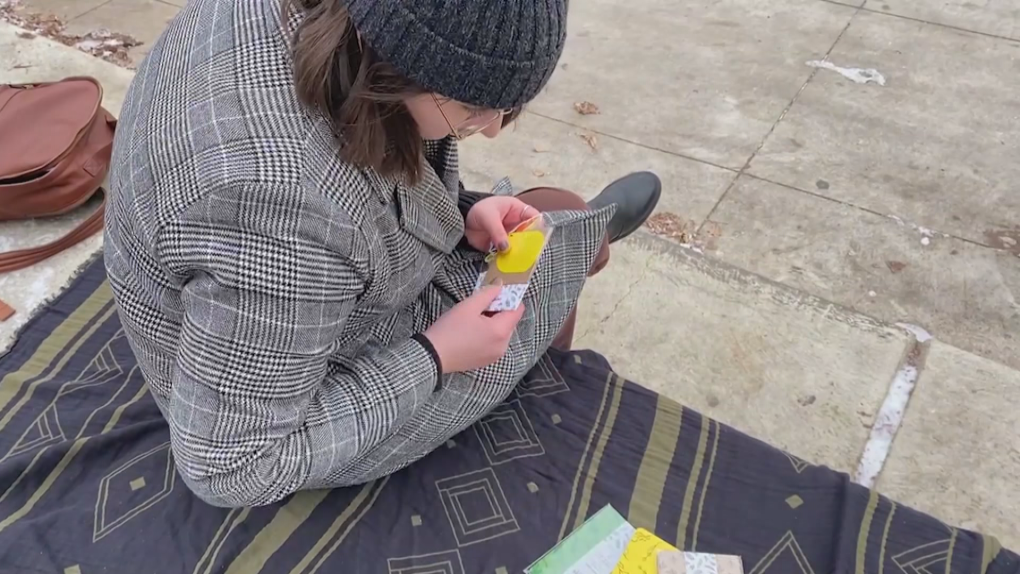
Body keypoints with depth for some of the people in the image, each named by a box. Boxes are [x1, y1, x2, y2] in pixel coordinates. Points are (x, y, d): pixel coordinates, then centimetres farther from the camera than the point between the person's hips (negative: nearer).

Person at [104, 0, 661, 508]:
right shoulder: (288, 211, -43)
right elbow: (228, 468, -30)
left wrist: (460, 212, -10)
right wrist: (432, 357, -25)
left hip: (318, 289, 7)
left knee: (557, 211, 16)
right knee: (568, 235, 8)